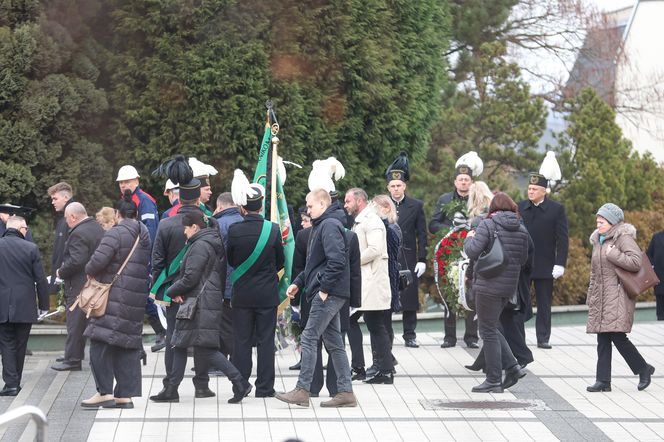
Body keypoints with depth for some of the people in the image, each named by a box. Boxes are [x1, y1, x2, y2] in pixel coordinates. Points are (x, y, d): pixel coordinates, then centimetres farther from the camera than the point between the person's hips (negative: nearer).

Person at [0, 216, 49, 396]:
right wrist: (44, 304, 6)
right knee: (20, 345, 12)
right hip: (25, 306, 0)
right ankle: (15, 383, 19)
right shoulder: (31, 248, -7)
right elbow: (41, 280, -4)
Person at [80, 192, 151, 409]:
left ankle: (105, 392, -7)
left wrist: (90, 271, 1)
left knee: (100, 343, -3)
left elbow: (99, 259, -20)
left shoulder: (116, 233, -10)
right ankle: (125, 395, 9)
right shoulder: (145, 235, 13)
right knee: (129, 345, 10)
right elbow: (149, 264, 16)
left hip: (115, 295, -7)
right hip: (137, 299, 7)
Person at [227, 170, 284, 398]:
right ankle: (265, 387, 7)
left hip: (242, 293, 0)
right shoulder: (273, 229, -9)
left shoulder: (234, 231, -10)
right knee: (266, 340, 5)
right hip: (267, 293, 0)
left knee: (241, 340, 8)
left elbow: (229, 260, 3)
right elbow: (280, 261, 3)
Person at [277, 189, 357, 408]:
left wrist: (324, 288, -20)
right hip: (329, 294, 10)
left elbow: (336, 261, -24)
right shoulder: (320, 226, 20)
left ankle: (302, 390, -7)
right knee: (333, 342, 10)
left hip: (329, 294, -10)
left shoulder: (330, 226, -13)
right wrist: (298, 282, 17)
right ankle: (345, 392, 11)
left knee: (309, 338, -9)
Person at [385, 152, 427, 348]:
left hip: (408, 259, 0)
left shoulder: (416, 206, 4)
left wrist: (422, 259, -2)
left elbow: (422, 234, 4)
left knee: (409, 297, 3)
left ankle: (410, 335, 10)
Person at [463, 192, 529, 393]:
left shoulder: (487, 225, -11)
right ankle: (512, 366, 10)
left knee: (488, 331, 1)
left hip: (488, 285, -6)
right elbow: (523, 259, 14)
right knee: (491, 328, 20)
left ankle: (494, 381, 4)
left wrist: (469, 239, 1)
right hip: (508, 286, 7)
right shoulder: (521, 230, 8)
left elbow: (472, 252, -18)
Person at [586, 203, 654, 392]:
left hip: (618, 296, -8)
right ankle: (603, 380, 4)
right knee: (602, 339, 3)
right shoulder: (598, 240, 19)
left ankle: (643, 369, 6)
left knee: (617, 335, -13)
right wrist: (591, 296, 21)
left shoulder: (623, 238, -6)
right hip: (600, 298, 8)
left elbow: (636, 262, -19)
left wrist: (613, 254, -16)